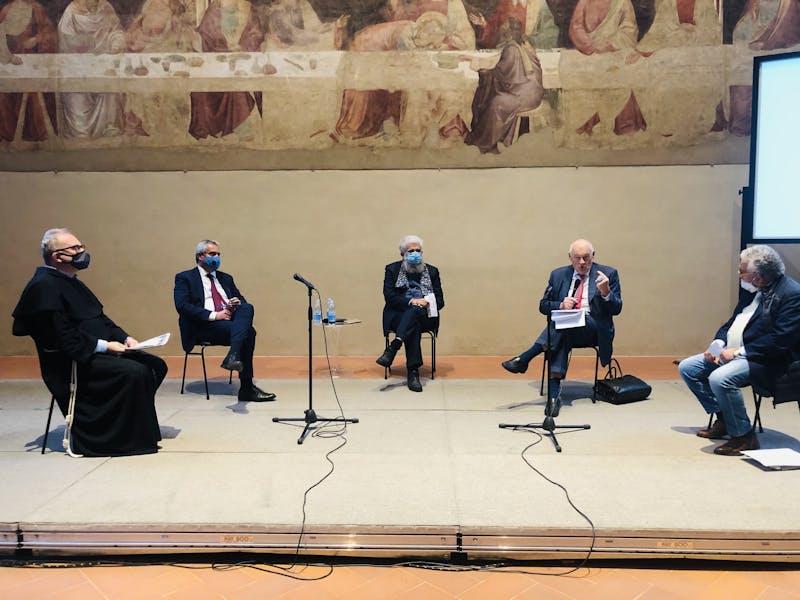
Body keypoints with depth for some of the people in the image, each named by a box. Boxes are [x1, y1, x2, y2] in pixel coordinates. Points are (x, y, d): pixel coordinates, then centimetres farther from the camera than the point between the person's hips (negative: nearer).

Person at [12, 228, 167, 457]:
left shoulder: (70, 281, 18)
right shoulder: (44, 287, -13)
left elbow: (100, 318, 20)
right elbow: (62, 338, -21)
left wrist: (124, 337, 4)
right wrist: (104, 345, -21)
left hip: (98, 351, 10)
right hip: (72, 362, -10)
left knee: (156, 366, 0)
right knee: (135, 372, -28)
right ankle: (133, 439, -16)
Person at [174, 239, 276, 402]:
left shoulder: (226, 278, 28)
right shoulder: (185, 278, 9)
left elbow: (242, 300, 26)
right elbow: (182, 305, -7)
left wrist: (238, 303, -1)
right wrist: (214, 315, -17)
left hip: (231, 320, 5)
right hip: (204, 326, -5)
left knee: (247, 307, -30)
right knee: (248, 332, -30)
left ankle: (233, 356, -42)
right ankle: (246, 389, -31)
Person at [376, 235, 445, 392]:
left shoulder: (432, 271, 17)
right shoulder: (392, 269, 13)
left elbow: (440, 301, 10)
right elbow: (389, 296, -2)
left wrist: (426, 303, -12)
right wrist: (411, 301, -16)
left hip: (424, 317, 1)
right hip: (398, 316, -1)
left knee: (415, 311, -36)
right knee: (414, 325, -36)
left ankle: (392, 349, -45)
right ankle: (413, 372, -40)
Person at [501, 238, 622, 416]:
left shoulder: (608, 274, 6)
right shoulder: (558, 275, 14)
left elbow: (616, 309, 1)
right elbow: (543, 306, 15)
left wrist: (606, 293, -20)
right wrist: (561, 305, -7)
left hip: (594, 329, -2)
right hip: (564, 328, 2)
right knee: (562, 337, -35)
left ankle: (524, 359, -32)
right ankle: (554, 394, -43)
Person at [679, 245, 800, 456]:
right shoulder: (752, 289, 9)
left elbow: (781, 340, -23)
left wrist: (738, 351, -22)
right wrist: (718, 344, -2)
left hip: (762, 359, -9)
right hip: (731, 351, 10)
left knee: (719, 378, -33)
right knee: (687, 367, 6)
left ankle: (744, 436, -13)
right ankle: (723, 419, 14)